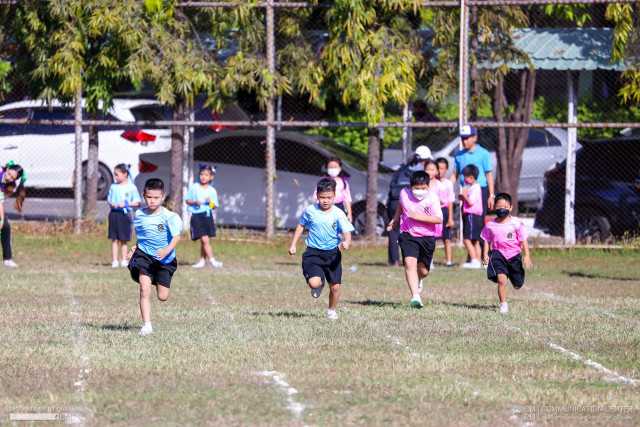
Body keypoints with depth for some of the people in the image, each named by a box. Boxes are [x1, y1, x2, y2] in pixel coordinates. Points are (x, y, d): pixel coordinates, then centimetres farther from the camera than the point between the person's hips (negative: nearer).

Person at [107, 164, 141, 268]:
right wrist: (112, 204, -8)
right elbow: (108, 200, 14)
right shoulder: (113, 187, 9)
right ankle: (114, 261, 3)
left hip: (125, 214, -2)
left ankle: (123, 260, 10)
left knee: (124, 240, 2)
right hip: (114, 213, 3)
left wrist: (125, 204, -14)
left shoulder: (131, 188, -1)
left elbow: (136, 203, -1)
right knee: (114, 239, 1)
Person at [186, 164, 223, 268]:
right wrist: (195, 202, -12)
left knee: (204, 241, 7)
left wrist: (210, 202, -12)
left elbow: (214, 206, 10)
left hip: (207, 215, 3)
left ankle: (202, 260, 20)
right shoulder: (194, 188, 3)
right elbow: (187, 200, 7)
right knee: (205, 239, -11)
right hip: (196, 215, -3)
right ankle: (212, 261, -12)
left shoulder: (212, 191, 8)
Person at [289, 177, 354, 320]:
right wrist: (293, 245, 13)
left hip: (332, 254, 0)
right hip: (313, 253, 0)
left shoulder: (338, 214, -7)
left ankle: (332, 311, 31)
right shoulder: (310, 211, -2)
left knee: (335, 286, 4)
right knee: (314, 283, -20)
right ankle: (320, 284, 19)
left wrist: (346, 242, -38)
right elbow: (301, 226, 13)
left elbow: (347, 231, -15)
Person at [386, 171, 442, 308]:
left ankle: (417, 280, 50)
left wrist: (419, 216, -26)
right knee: (410, 263, -23)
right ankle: (415, 296, -31)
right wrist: (395, 219, 27)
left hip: (427, 237, 0)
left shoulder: (432, 198, -12)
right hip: (408, 236, 0)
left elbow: (438, 219, -18)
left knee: (423, 271, 11)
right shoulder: (404, 194, -3)